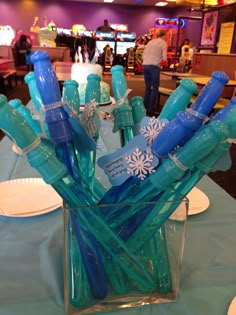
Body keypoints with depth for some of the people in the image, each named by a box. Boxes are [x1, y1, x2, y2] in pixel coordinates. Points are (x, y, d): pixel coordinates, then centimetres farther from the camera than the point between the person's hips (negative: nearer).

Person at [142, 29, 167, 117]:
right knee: (155, 88, 1)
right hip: (154, 67, -6)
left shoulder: (150, 42, 20)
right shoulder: (163, 43, 3)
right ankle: (151, 110, -2)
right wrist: (159, 58, 15)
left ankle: (145, 108, 18)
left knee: (147, 87, 15)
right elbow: (164, 58, -4)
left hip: (145, 65, 6)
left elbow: (143, 56, 18)